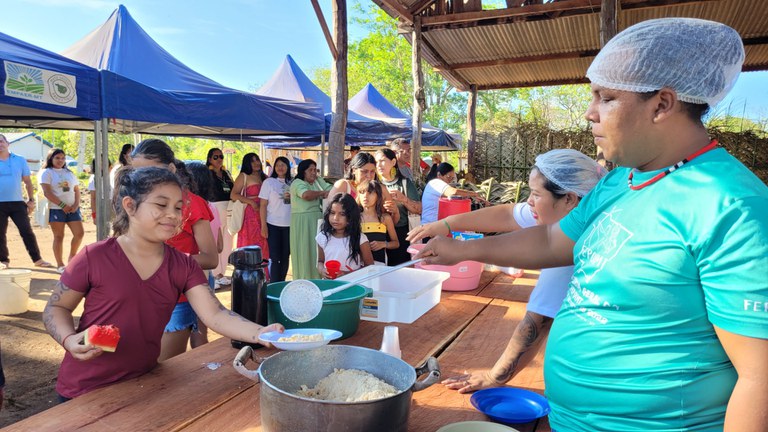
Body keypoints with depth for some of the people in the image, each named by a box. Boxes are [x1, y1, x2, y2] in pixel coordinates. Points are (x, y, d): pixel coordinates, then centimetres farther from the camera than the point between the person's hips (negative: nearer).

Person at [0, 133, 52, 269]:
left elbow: (27, 181, 10)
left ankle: (37, 259, 3)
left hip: (18, 203, 0)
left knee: (27, 231, -1)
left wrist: (31, 200, 5)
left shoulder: (20, 160, 7)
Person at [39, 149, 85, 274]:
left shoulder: (69, 173, 18)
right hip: (56, 209, -5)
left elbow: (77, 190, 14)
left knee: (80, 233, -4)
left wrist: (76, 205, -4)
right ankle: (60, 264, 4)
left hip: (72, 208, 5)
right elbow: (47, 192, -10)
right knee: (59, 236, -3)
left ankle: (72, 257, 17)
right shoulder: (47, 172, 0)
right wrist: (63, 205, -14)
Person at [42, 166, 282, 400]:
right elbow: (56, 308, -1)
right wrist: (69, 340, -21)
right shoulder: (94, 258, -13)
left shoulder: (184, 267, -5)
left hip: (143, 385, 4)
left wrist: (259, 333, -32)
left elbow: (215, 315, -15)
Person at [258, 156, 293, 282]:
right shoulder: (269, 182, -1)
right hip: (273, 225, -3)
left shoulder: (292, 183, 10)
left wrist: (292, 198, -1)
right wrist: (263, 225, -9)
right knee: (274, 257, -2)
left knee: (285, 257, 9)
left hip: (289, 225, 4)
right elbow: (263, 205, -4)